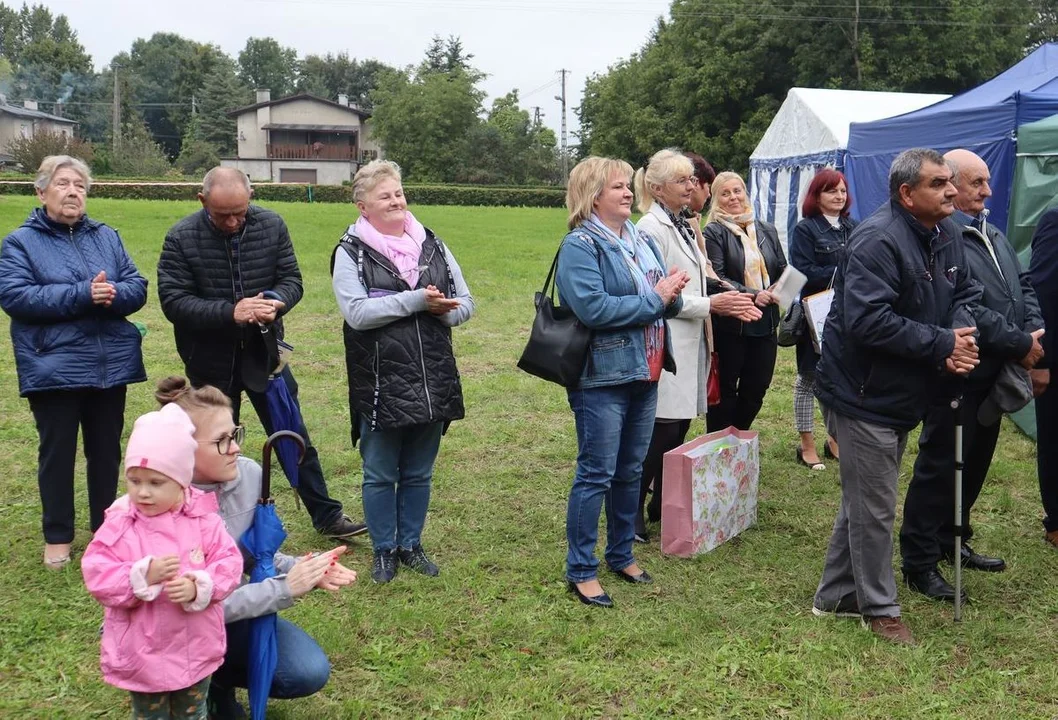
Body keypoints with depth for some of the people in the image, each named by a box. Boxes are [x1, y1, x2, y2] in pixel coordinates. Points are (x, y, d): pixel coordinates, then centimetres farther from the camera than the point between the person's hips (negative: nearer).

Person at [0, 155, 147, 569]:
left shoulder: (106, 237, 10)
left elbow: (138, 288, 3)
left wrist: (111, 293, -20)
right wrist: (83, 294, -22)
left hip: (111, 365, 4)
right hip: (53, 369, -3)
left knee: (107, 449, 13)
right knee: (57, 453, 6)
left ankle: (106, 527, 28)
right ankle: (57, 535, 20)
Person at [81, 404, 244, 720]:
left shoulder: (203, 520, -9)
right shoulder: (119, 526, -13)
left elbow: (229, 563, -9)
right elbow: (97, 576, -16)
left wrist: (198, 587, -27)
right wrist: (144, 575, -30)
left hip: (196, 648, 1)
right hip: (142, 652, -1)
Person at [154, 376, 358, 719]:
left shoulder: (250, 475, -11)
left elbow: (257, 555, 3)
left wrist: (303, 568, -18)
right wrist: (285, 588, -27)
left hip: (233, 610, 4)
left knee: (309, 672, -15)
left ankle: (216, 680, 13)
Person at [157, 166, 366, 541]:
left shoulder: (271, 225, -6)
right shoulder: (181, 238, -13)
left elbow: (292, 279, -1)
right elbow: (173, 301, -16)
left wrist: (276, 301, -24)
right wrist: (230, 312, -29)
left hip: (263, 352, 2)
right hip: (211, 361, -1)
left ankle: (327, 516, 19)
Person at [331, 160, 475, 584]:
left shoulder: (432, 245, 10)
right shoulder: (351, 252, -4)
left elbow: (465, 304, 9)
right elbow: (356, 311, -18)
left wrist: (441, 310, -13)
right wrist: (416, 300, -21)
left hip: (433, 382, 4)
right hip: (380, 385, -4)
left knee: (419, 474, 15)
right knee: (380, 476, 8)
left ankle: (410, 544, 30)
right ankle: (384, 550, 25)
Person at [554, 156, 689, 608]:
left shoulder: (642, 242, 13)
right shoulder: (580, 246, -12)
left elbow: (667, 301, 16)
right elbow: (592, 307, -26)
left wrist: (672, 293, -8)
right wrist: (653, 300, -18)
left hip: (644, 374, 8)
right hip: (602, 378, -8)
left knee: (631, 472, 17)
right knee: (596, 474, -2)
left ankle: (621, 554, 32)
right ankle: (581, 571, 9)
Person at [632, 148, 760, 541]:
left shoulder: (685, 225, 15)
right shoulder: (651, 228, -13)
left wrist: (727, 302, 5)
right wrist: (710, 305, -15)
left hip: (690, 341, 9)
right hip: (665, 342, -9)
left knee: (679, 427, 13)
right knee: (661, 431, -6)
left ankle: (663, 505, 24)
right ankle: (632, 512, 7)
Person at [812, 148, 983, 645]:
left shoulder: (947, 235, 5)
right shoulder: (877, 240, -24)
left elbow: (965, 293, 11)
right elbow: (867, 320, -32)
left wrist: (961, 335, -12)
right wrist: (942, 344, -25)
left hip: (901, 396, 10)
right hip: (863, 395, -10)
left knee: (864, 500, 19)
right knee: (874, 509, 2)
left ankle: (835, 596, 34)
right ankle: (880, 609, 19)